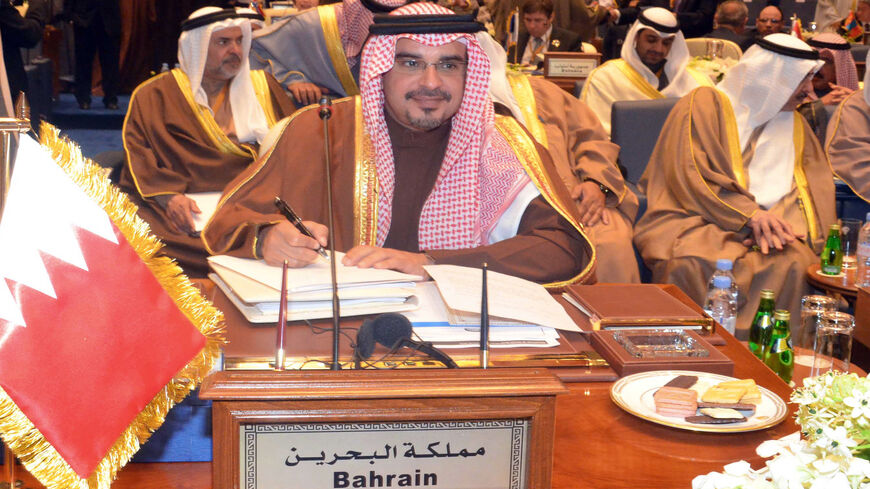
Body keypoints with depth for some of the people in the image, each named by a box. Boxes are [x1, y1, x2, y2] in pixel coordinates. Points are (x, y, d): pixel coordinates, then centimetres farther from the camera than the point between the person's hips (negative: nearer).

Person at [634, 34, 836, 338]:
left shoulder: (793, 124, 24)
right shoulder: (705, 104, 5)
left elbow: (813, 184, 12)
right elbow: (688, 175, -7)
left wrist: (771, 221, -10)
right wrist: (748, 213, -19)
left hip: (764, 223, 4)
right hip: (698, 220, -4)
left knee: (796, 263, -30)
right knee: (695, 265, -37)